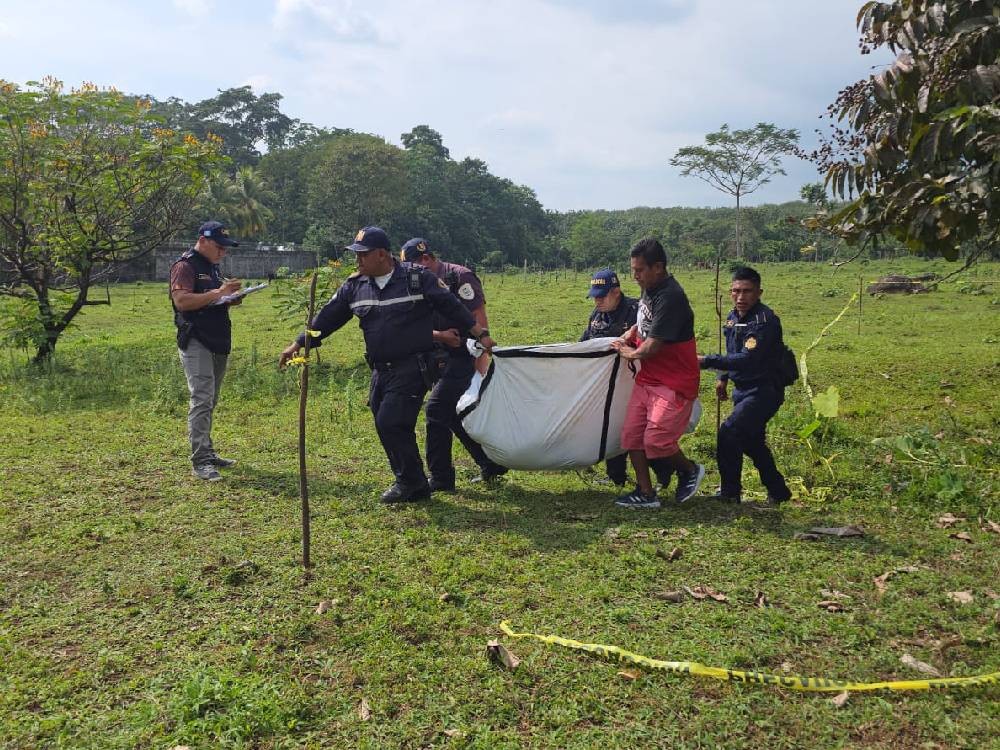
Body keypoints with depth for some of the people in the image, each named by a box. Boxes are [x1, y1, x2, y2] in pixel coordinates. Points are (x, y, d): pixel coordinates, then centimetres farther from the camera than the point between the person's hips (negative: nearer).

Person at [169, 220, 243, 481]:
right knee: (202, 400, -13)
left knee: (210, 402, 13)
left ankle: (207, 453, 21)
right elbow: (181, 301, -20)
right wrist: (218, 293, -21)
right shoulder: (185, 266, -8)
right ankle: (200, 462, -12)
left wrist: (230, 299, 7)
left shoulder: (213, 267, 20)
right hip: (196, 343, -9)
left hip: (218, 343, 9)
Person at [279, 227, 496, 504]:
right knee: (385, 427, 8)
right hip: (380, 370, 7)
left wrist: (481, 334, -3)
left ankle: (411, 483, 6)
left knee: (391, 423, -14)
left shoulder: (417, 278, -7)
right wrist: (299, 343, 8)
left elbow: (451, 306, -2)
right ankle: (411, 484, 24)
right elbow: (328, 317, 11)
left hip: (413, 367, -6)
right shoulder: (355, 285, 7)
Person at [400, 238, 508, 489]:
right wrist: (440, 335, -14)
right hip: (447, 358, 9)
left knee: (436, 410, -10)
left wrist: (481, 362, -21)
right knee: (455, 415, 14)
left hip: (464, 357, -9)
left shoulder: (459, 277, -11)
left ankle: (441, 479, 0)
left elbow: (479, 320, -17)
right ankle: (492, 466, 25)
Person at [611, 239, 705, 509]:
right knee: (632, 434, 5)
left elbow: (653, 346, -24)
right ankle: (646, 494, 15)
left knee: (656, 440, -11)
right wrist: (628, 337, 7)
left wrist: (631, 353, -5)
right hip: (647, 378, 9)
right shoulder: (649, 290, 7)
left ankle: (690, 470, 18)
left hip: (674, 383, -9)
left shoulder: (671, 297, -23)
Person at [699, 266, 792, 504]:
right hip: (742, 389, 10)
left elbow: (747, 359, -32)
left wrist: (707, 361, -33)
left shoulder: (764, 320, -22)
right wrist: (723, 378, 16)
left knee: (728, 433, -18)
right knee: (752, 442, 19)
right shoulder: (733, 317, 5)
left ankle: (730, 492, -3)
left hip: (764, 391, -10)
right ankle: (778, 492, 35)